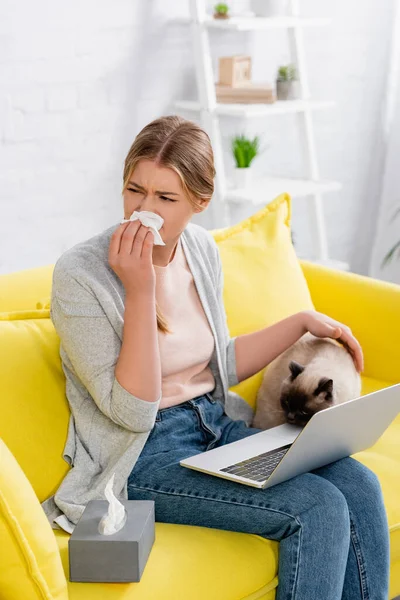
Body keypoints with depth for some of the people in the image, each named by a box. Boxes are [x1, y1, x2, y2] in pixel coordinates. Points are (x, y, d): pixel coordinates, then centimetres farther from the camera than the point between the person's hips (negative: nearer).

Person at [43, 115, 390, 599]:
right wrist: (140, 291, -25)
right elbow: (132, 411, -20)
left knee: (359, 485, -13)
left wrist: (301, 322, 11)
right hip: (142, 456, -6)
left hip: (217, 425, 7)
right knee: (318, 509, -21)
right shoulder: (80, 274, -17)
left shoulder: (200, 248, 3)